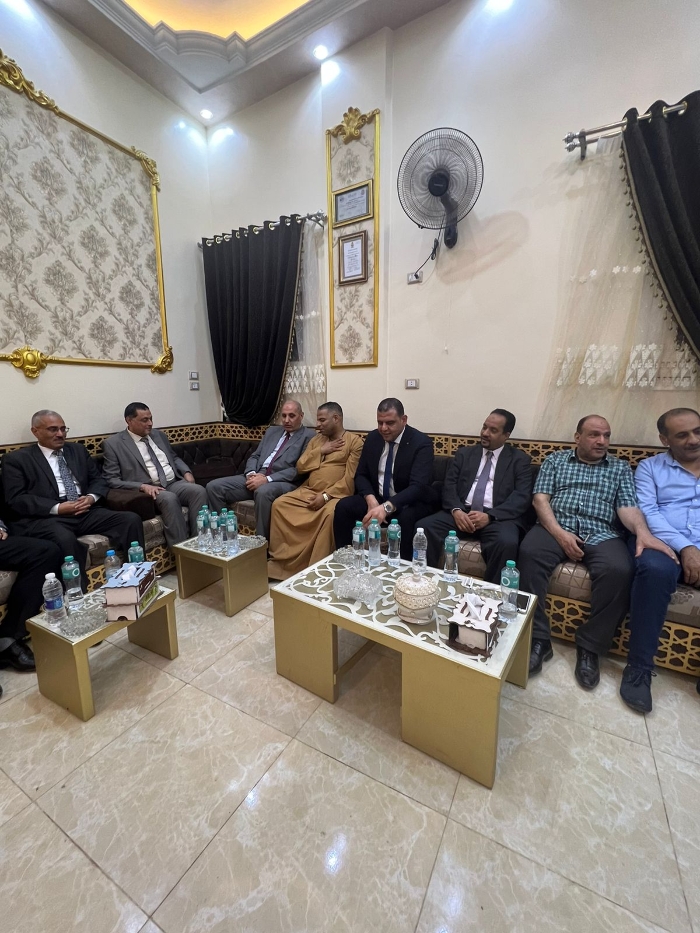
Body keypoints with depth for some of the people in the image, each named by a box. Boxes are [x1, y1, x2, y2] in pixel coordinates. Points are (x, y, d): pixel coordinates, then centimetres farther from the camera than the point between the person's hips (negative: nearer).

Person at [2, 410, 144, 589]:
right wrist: (57, 508, -17)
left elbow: (98, 480, 18)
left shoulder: (78, 450, 20)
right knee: (65, 539, -39)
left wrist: (91, 497, -5)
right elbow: (15, 499, -4)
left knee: (131, 519, -20)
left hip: (86, 512, 4)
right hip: (45, 517, -4)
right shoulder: (16, 459, 6)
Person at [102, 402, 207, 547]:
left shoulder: (158, 435, 17)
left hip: (174, 483, 5)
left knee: (199, 490, -26)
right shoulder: (113, 444, 1)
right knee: (169, 498, -37)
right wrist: (143, 486, -19)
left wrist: (186, 473, 5)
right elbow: (111, 480, -3)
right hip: (148, 490, -5)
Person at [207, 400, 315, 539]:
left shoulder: (309, 436, 0)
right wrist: (251, 473, -4)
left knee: (263, 492, -40)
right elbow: (255, 456, 20)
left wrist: (267, 479, -18)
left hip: (284, 482, -6)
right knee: (213, 486, -7)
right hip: (256, 478, 7)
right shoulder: (272, 431, 22)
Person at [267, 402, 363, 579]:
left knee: (330, 514, -36)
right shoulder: (316, 439, 19)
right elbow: (300, 467, 10)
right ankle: (280, 559, -5)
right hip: (308, 492, 6)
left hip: (335, 494, -6)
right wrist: (321, 450, -2)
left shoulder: (354, 442, 0)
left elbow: (350, 479, -10)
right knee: (279, 504, -14)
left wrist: (326, 495, -18)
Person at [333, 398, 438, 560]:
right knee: (343, 507, -17)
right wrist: (370, 498, -19)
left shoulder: (421, 443, -16)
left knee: (405, 517, -36)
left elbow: (418, 486, -27)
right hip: (376, 498, 5)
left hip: (410, 502, -4)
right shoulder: (372, 438, 1)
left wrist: (387, 507, -43)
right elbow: (361, 475, 4)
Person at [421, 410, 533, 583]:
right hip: (461, 513, 2)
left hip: (498, 517, -2)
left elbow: (522, 497, -3)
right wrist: (456, 510, -14)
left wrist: (490, 516, -18)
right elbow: (449, 485, 8)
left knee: (507, 543, -35)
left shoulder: (520, 460, 10)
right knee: (423, 527, -23)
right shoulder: (464, 453, 18)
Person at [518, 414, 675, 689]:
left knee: (620, 571, -31)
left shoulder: (620, 467, 18)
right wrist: (560, 533, -13)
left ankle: (590, 646, -12)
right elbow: (540, 498, 3)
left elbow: (627, 506, 3)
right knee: (529, 552, -32)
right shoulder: (555, 460, 14)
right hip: (555, 527, -1)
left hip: (601, 534, 1)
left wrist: (642, 531, -21)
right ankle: (538, 638, -21)